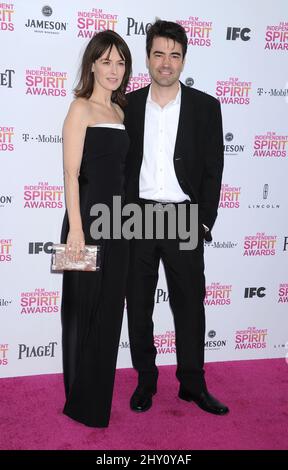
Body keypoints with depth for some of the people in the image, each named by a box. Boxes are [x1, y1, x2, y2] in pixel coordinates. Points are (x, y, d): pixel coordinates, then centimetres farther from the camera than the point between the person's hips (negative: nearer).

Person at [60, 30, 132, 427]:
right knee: (85, 309, 3)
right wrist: (75, 228, -19)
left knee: (110, 308, 14)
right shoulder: (81, 108, -6)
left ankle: (100, 392, 30)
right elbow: (71, 173, -13)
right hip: (88, 217, -7)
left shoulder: (119, 111, 15)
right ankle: (82, 401, 20)